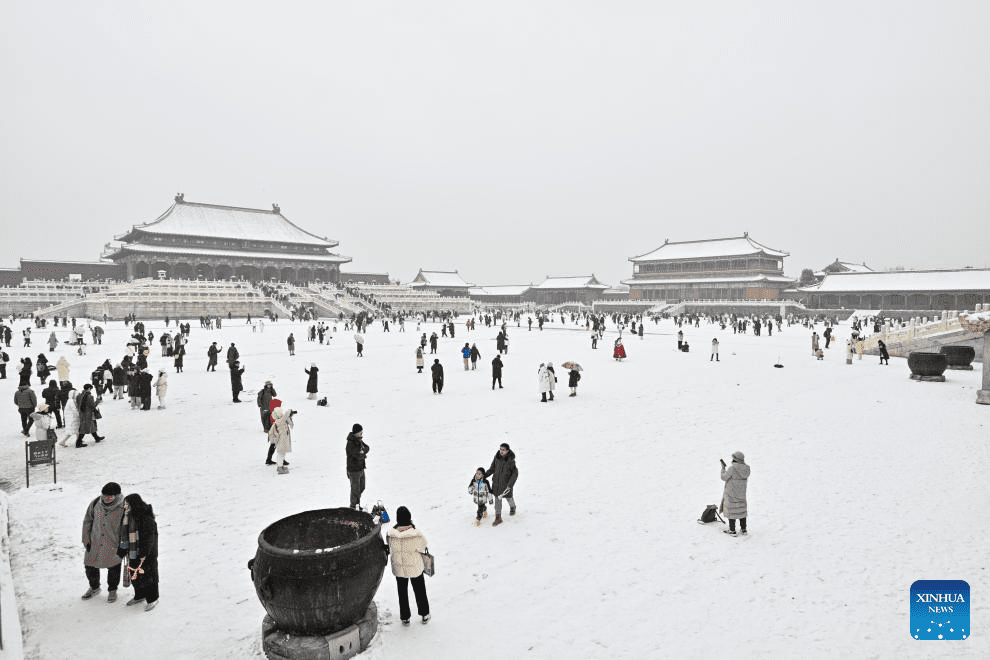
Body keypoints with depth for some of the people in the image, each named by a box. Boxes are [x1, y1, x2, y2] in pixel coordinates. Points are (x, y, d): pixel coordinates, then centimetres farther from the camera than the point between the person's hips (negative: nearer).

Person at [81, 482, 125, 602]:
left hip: (113, 546, -3)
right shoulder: (95, 503, -10)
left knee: (113, 569, 10)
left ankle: (112, 590, 35)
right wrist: (86, 540, 1)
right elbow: (87, 521, 3)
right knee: (90, 567, 15)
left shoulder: (123, 508, -17)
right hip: (94, 544, 3)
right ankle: (94, 587, 42)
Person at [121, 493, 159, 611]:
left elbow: (149, 537, -22)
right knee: (134, 575, 18)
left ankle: (152, 599, 19)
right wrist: (123, 548, 14)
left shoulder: (146, 518, -24)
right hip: (133, 553, 8)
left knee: (147, 576, 3)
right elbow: (125, 534, 16)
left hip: (146, 554, -8)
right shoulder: (128, 516, 3)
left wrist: (143, 554, -21)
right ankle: (140, 596, 38)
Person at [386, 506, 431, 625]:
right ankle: (425, 615, 36)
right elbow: (422, 548, -10)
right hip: (415, 567, -1)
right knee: (420, 591, 21)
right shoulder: (417, 534, -26)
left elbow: (390, 550, -6)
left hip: (399, 569, 1)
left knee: (402, 592, 22)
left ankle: (405, 617, 34)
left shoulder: (390, 534, -22)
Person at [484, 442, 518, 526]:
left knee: (508, 497, 16)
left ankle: (512, 507, 51)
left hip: (506, 482, -3)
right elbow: (492, 468, 4)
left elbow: (515, 473, -14)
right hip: (496, 481, 3)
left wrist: (510, 485, -21)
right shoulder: (497, 457, -9)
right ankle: (498, 518, 16)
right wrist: (485, 475, 1)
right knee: (497, 498, 6)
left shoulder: (511, 460, -20)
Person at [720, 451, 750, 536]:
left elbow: (724, 477, -14)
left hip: (731, 493, -6)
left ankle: (732, 530, 9)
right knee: (741, 510, 17)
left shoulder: (732, 468, -23)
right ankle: (743, 529, 24)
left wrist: (723, 468, 1)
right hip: (742, 493, 6)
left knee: (731, 510, 4)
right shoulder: (746, 468, -3)